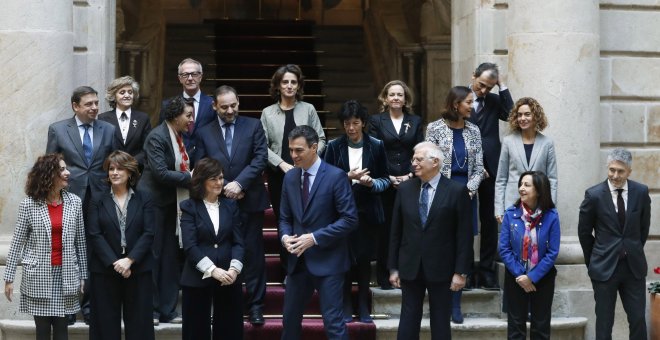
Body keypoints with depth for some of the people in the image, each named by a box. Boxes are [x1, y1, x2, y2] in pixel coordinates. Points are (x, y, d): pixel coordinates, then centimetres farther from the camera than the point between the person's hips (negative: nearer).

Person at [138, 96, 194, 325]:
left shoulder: (181, 136, 9)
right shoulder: (157, 137, -14)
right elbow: (160, 173, -22)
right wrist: (190, 178, -18)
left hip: (174, 203, 8)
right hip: (155, 203, -8)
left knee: (172, 259, 9)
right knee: (152, 257, -1)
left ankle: (167, 310, 16)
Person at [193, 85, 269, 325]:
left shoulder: (253, 126, 5)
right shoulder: (204, 133, 8)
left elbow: (260, 158, -5)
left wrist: (239, 183, -15)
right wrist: (224, 189, -10)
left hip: (249, 201, -1)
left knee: (253, 253, 2)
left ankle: (255, 305, 8)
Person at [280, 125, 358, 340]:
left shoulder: (336, 176, -11)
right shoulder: (290, 178, 8)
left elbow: (349, 219, -14)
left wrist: (315, 238, -19)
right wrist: (285, 236, -7)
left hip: (327, 260, -6)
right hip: (298, 260, 6)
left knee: (333, 321, -5)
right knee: (290, 318, 14)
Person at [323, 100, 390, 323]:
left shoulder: (376, 146, 0)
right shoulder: (334, 147, -1)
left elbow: (385, 179, 4)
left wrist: (372, 183, -17)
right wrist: (348, 177, -19)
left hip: (368, 212, 0)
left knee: (365, 259, 7)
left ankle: (363, 307, 18)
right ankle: (346, 306, 15)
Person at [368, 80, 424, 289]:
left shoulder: (415, 121, 11)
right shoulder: (376, 121, 5)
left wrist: (410, 175, -8)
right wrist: (389, 178, -9)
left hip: (409, 183, 2)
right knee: (385, 230, 0)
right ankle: (385, 277, 7)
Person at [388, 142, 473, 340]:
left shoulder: (457, 191, -6)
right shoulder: (405, 189, 4)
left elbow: (464, 235, -7)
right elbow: (396, 232, 7)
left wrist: (461, 272, -9)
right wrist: (393, 267, 5)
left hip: (441, 268, -3)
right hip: (410, 267, 3)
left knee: (440, 323, 7)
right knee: (408, 322, 6)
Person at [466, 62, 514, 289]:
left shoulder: (494, 100, 12)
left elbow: (511, 115, -5)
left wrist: (502, 86, -5)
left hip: (489, 167, 3)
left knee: (489, 220, 3)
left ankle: (487, 271, 7)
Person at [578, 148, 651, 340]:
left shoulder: (641, 192, -2)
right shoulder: (594, 195, -8)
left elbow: (644, 227, 12)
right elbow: (584, 232, 2)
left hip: (634, 266, 2)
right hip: (605, 267, -2)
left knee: (638, 319, 4)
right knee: (604, 322, 5)